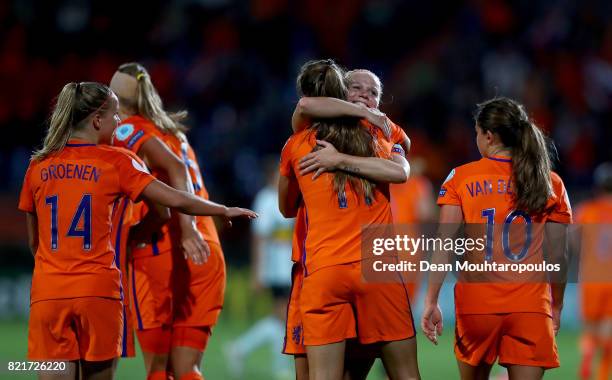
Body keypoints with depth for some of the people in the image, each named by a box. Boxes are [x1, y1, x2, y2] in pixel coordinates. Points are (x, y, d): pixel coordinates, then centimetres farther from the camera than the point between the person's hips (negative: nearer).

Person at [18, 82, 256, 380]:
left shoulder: (38, 166, 8)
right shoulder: (115, 161, 0)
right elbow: (175, 200, -2)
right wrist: (225, 211, 13)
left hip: (47, 292, 2)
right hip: (98, 290, -2)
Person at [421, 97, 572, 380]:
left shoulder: (461, 178, 1)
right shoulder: (551, 184, 4)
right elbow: (558, 256, 4)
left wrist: (431, 301, -2)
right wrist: (556, 305, 15)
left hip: (476, 303, 0)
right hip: (531, 306, 0)